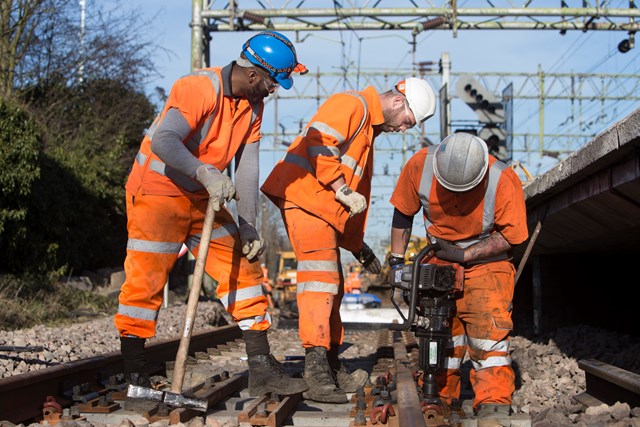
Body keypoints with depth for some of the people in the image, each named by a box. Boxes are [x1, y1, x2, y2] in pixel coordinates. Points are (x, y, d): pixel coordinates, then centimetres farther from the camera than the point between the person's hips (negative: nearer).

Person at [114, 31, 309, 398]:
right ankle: (135, 378, -2)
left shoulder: (254, 104, 2)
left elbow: (247, 166, 1)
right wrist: (207, 173, -50)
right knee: (147, 280, -11)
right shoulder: (199, 88, -23)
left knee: (243, 268, 3)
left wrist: (248, 227, -5)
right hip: (158, 191, -8)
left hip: (204, 198, 8)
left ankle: (262, 369, 7)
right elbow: (163, 141, -35)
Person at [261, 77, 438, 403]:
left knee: (332, 287, 14)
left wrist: (357, 244, 29)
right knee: (320, 281, -18)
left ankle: (331, 368, 23)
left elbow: (359, 190, 30)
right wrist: (342, 189, -19)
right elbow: (318, 143, -21)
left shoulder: (369, 129, 27)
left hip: (324, 209, 11)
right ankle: (316, 372, -24)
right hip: (304, 196, -11)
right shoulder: (351, 105, -5)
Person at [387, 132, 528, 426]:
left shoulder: (503, 180, -27)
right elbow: (403, 213, -1)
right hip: (439, 261, 3)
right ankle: (439, 398, 14)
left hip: (486, 262, -3)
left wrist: (464, 254, -20)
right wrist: (397, 259, 0)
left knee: (487, 333, -15)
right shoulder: (420, 165, -19)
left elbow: (510, 236, -16)